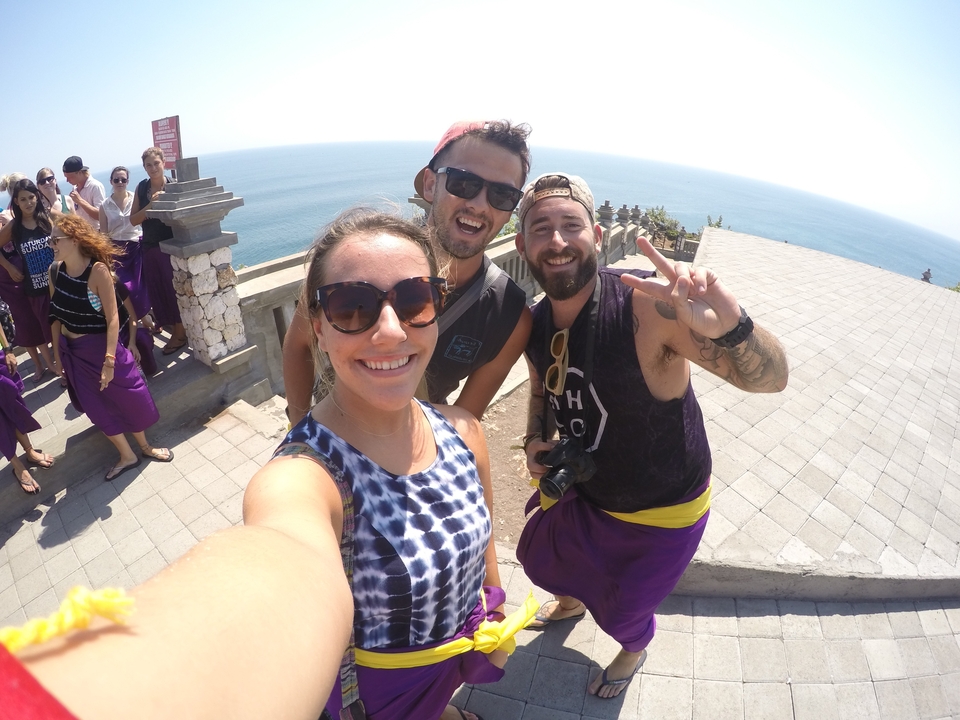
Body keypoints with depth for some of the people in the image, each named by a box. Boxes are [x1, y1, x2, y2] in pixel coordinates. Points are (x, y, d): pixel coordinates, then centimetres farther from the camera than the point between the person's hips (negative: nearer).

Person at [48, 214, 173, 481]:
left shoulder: (97, 270, -19)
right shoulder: (55, 270, -4)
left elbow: (113, 317, -21)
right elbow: (56, 315, 6)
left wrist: (109, 358, -25)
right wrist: (57, 353, 9)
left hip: (99, 346, -5)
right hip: (72, 351, 5)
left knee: (128, 398, 7)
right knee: (97, 407, 11)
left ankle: (144, 447, 31)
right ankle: (127, 456, 27)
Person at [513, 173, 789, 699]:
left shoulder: (646, 305, -33)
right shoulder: (535, 324, -12)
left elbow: (770, 378, -34)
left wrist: (731, 328, -55)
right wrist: (536, 441, -11)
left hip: (663, 510, -5)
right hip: (582, 489, 6)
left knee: (620, 614, 19)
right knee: (538, 558, 29)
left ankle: (636, 646, 61)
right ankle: (571, 601, 68)